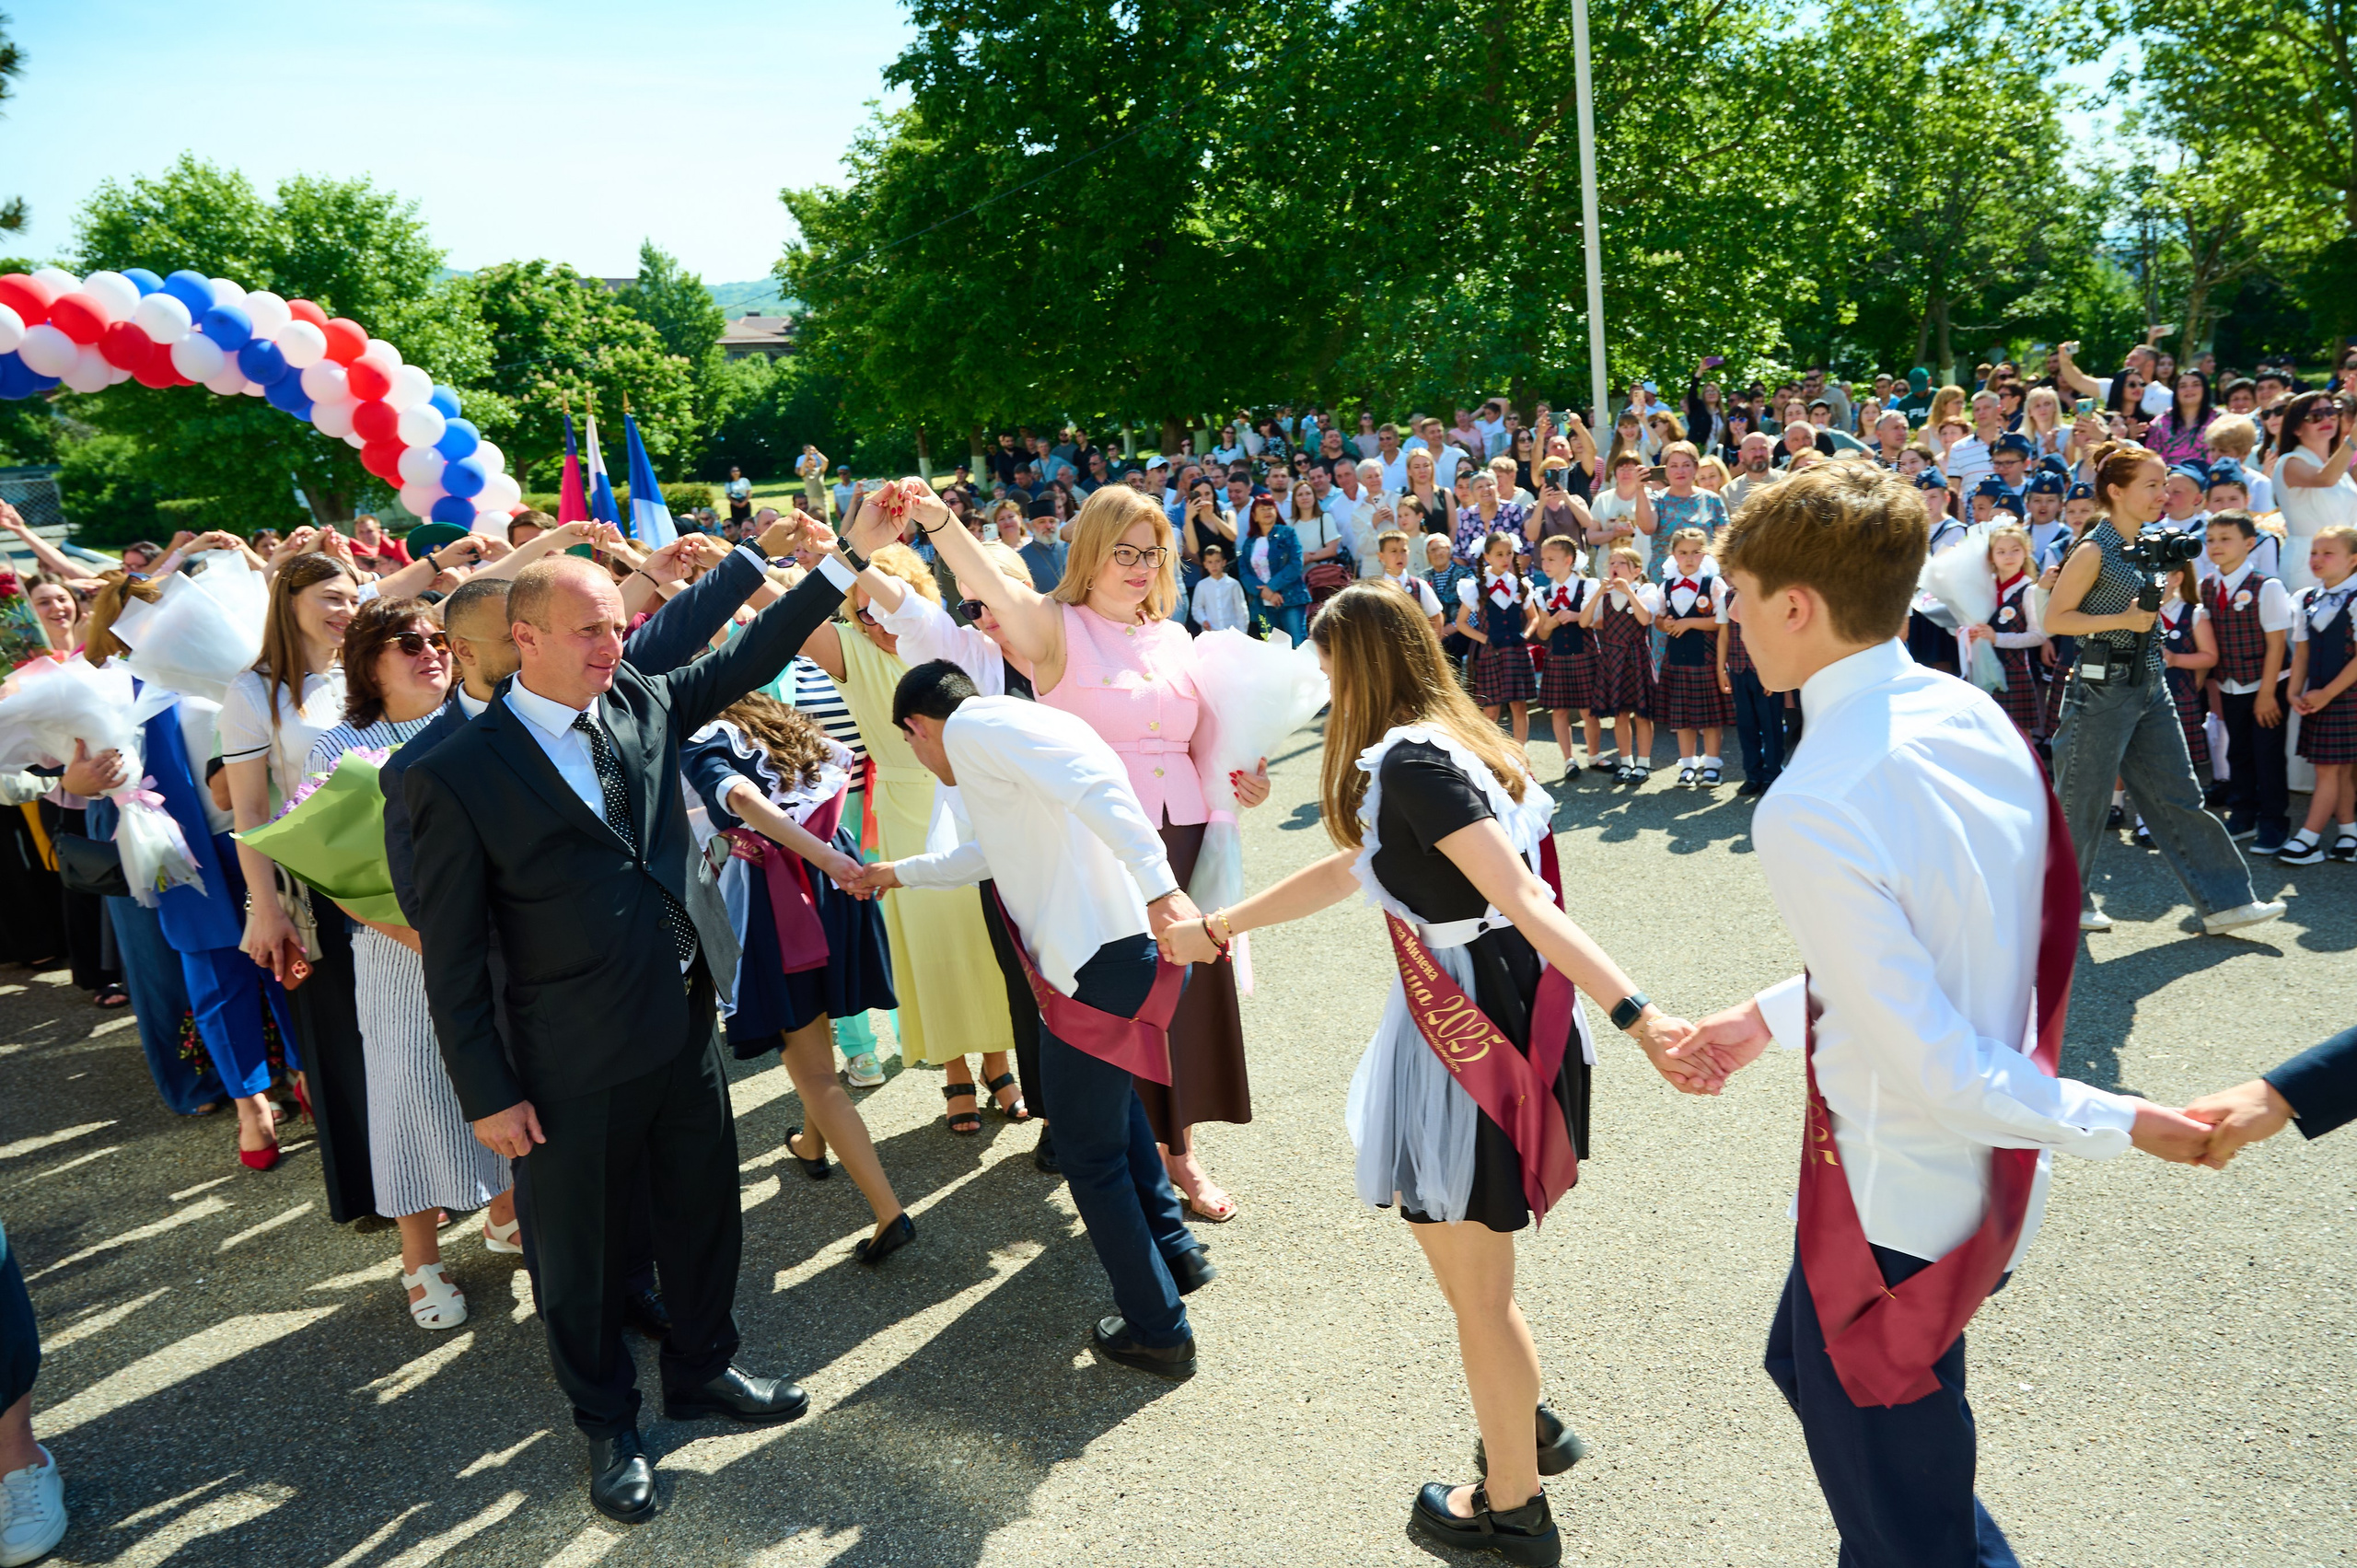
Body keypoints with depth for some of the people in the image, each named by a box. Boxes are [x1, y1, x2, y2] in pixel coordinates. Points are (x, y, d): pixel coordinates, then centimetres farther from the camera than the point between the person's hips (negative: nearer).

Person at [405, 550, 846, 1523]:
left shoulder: (642, 704, 1)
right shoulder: (455, 775, -14)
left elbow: (745, 660, 12)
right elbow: (453, 959, -11)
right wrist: (487, 1093, -9)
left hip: (689, 1024, 5)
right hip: (577, 1062, -5)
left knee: (705, 1212, 20)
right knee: (583, 1251, 13)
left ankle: (701, 1370, 44)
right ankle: (608, 1425, 36)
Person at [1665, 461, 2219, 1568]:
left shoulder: (1808, 811, -30)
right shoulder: (1976, 718, -3)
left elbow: (1935, 1067, -27)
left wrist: (2117, 1124, -13)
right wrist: (1767, 1016, 11)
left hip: (1894, 1201, -9)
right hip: (1990, 1170, 9)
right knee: (1809, 1366, 30)